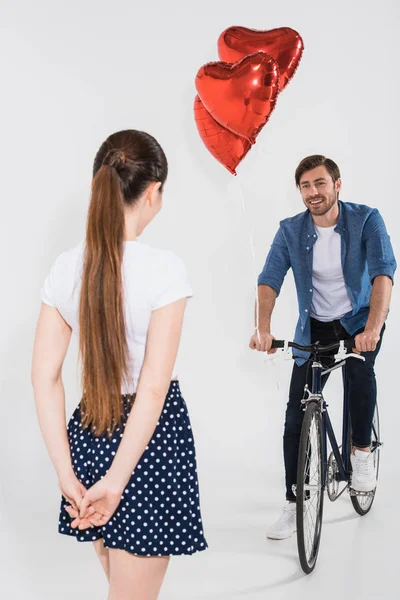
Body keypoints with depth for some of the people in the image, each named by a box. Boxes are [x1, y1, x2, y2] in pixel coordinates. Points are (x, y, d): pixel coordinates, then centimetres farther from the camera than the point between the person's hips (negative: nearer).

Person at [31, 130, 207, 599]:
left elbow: (44, 376, -3)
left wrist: (66, 471, -2)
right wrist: (117, 479, -15)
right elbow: (154, 386, -21)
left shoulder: (66, 268, -2)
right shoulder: (163, 267, -17)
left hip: (88, 434, 6)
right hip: (149, 436, -5)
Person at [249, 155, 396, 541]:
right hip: (314, 328, 2)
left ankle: (361, 451, -7)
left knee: (359, 370, -34)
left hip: (359, 320, -2)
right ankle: (293, 505, 10)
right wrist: (263, 328, -37)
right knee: (296, 417, -3)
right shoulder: (290, 230, -9)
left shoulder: (366, 220, -15)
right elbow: (270, 279, -18)